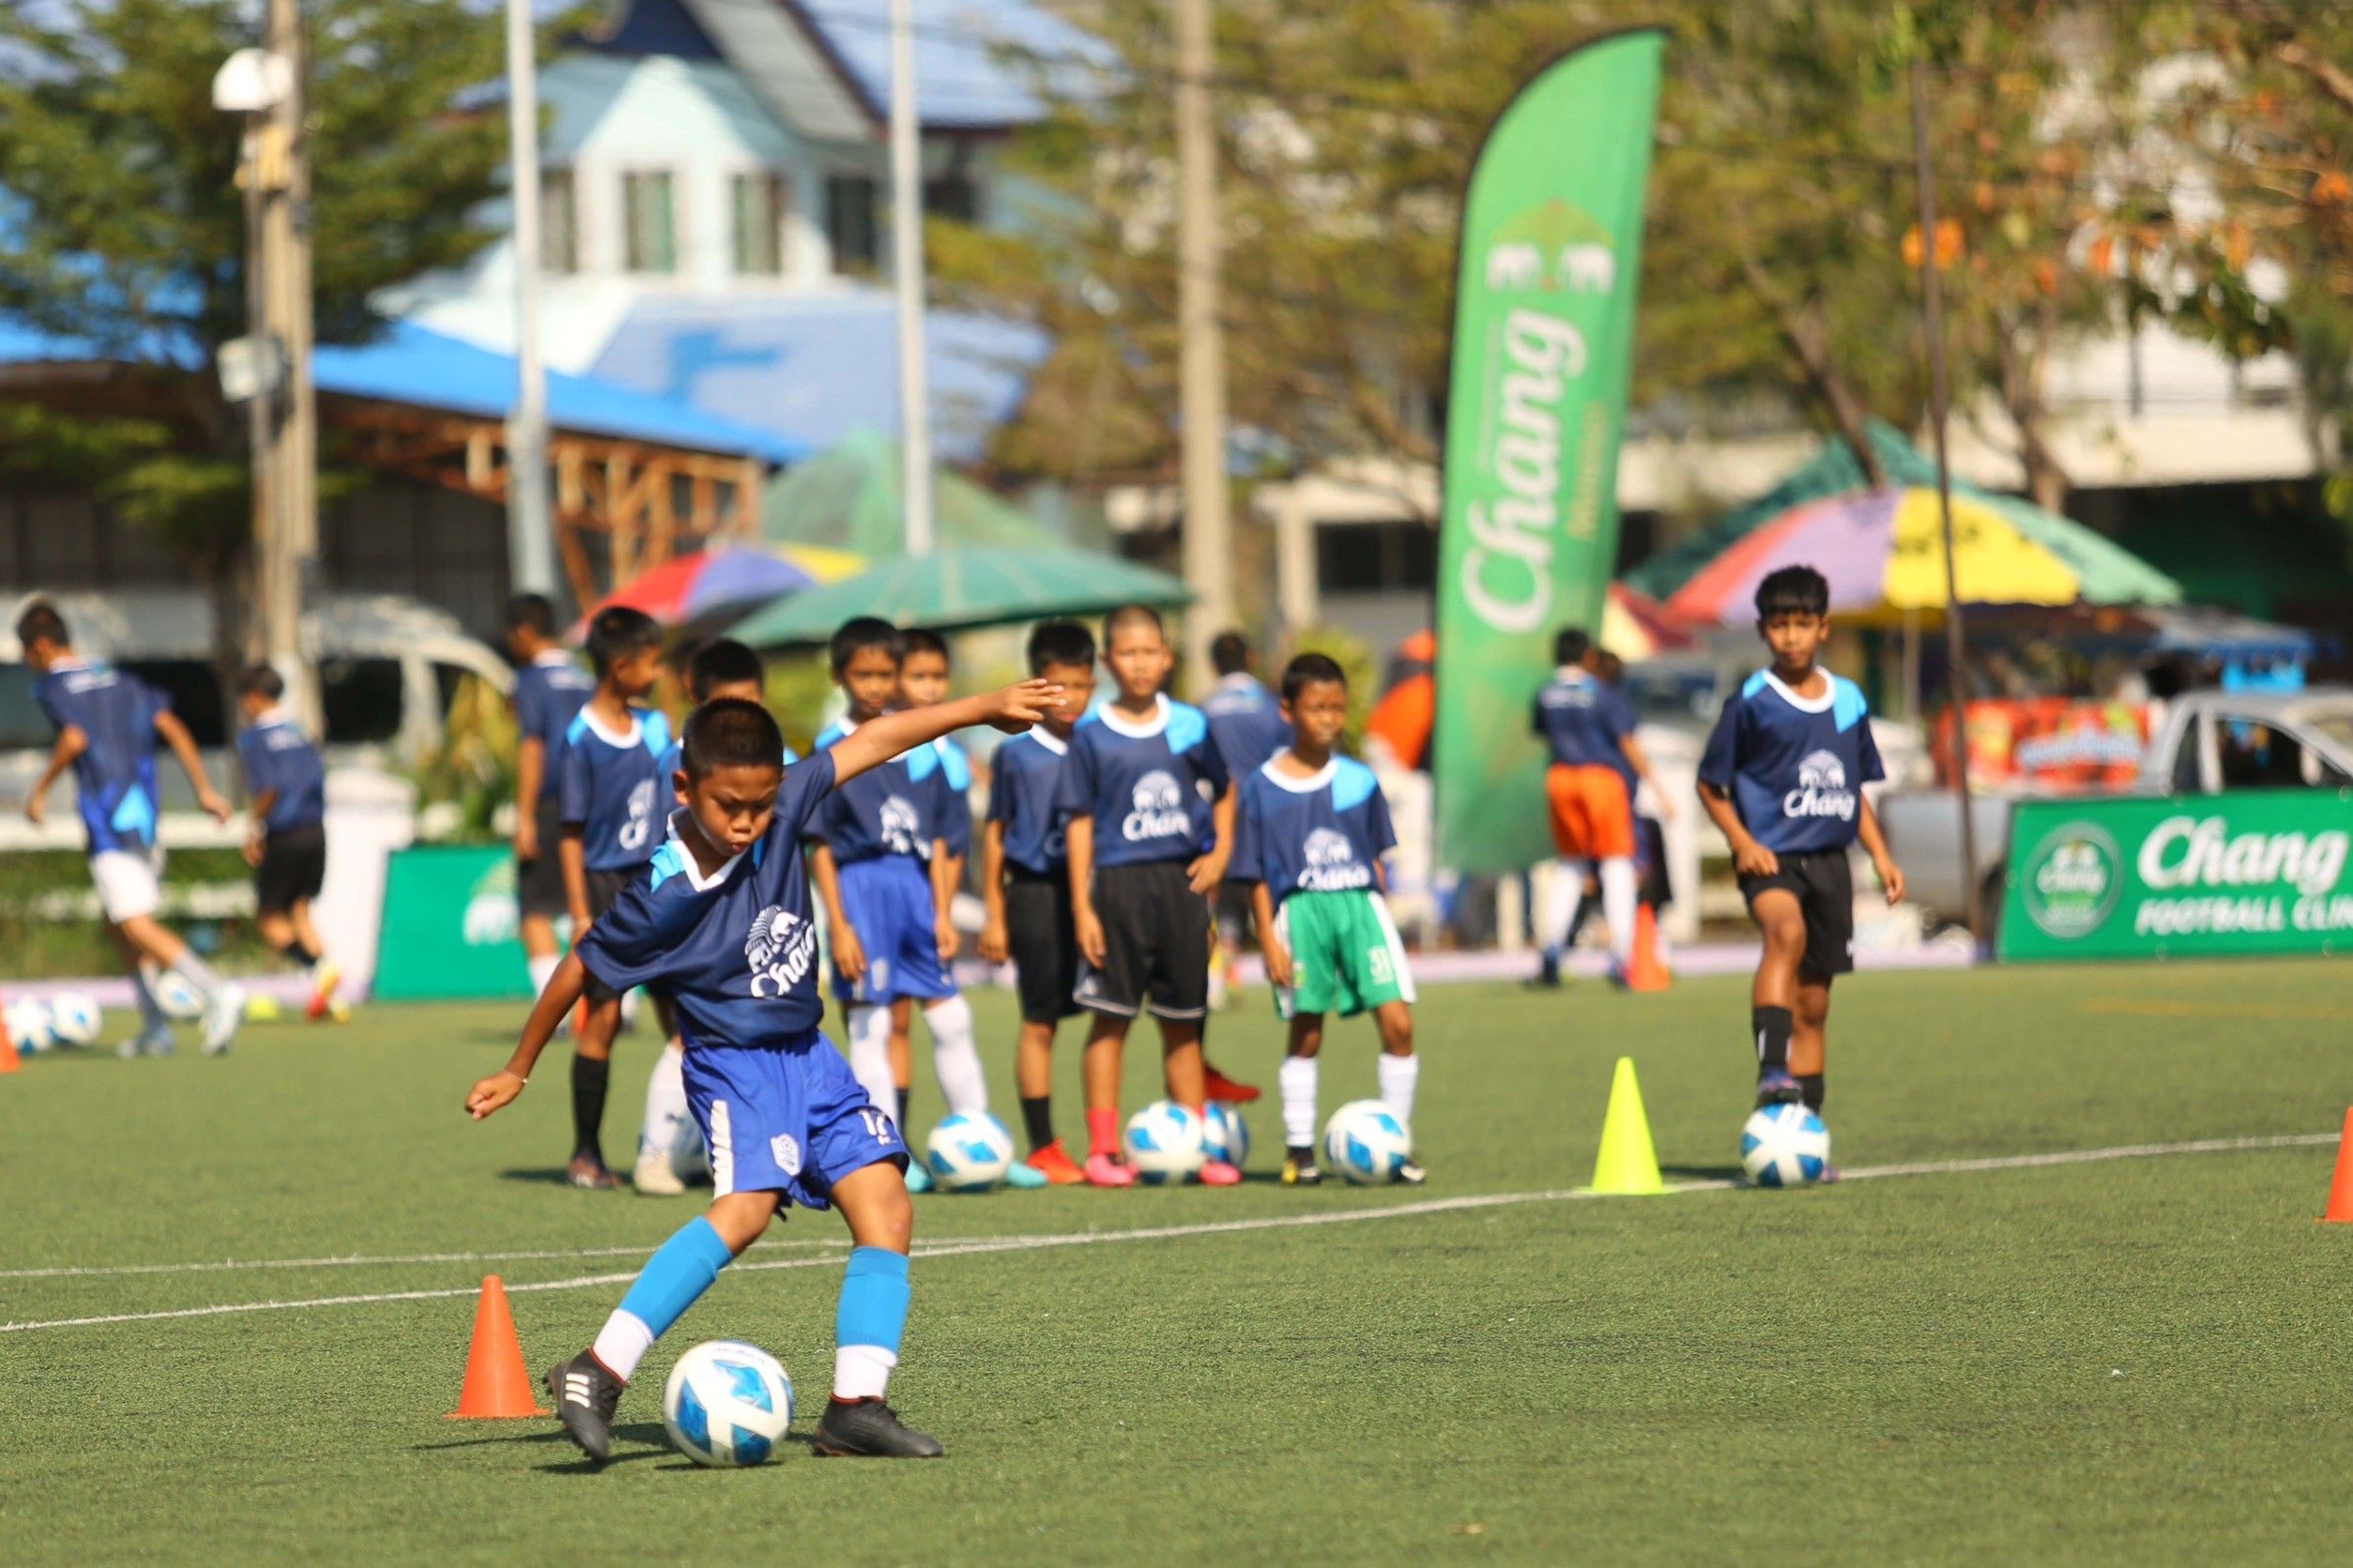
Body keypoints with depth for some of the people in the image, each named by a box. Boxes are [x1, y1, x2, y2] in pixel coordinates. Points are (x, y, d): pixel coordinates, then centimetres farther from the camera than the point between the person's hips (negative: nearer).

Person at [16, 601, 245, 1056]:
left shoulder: (50, 687, 0)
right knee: (118, 921, 20)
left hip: (106, 820, -8)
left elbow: (75, 739, -17)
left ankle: (217, 992, -31)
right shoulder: (120, 681, 20)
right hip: (144, 813, 8)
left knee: (136, 925, -13)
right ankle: (154, 1027, 15)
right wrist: (205, 790, 11)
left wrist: (39, 791, -6)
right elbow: (173, 729, 12)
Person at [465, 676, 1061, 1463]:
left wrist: (987, 708, 4)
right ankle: (597, 1374, -30)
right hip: (735, 1065, -7)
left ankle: (856, 1407, -7)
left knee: (885, 1206, -5)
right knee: (746, 1206, -28)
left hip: (808, 1055, 7)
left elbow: (869, 743, 3)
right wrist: (517, 1071, 5)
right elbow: (581, 971, -6)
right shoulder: (664, 896, -20)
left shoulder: (781, 811, -8)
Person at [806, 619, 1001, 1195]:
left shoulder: (921, 745, 9)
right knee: (870, 1025, -1)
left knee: (950, 1018, 6)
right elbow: (820, 845, -5)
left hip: (915, 886, 4)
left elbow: (936, 837, 12)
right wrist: (838, 925, -11)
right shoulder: (832, 751, -4)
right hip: (861, 885, -4)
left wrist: (942, 912, 6)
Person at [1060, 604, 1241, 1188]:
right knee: (1111, 1018, -2)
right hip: (1118, 883, -3)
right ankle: (1103, 1150, 2)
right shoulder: (1093, 736, -2)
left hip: (1182, 881, 3)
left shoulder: (1190, 727, 6)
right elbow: (1081, 823, -2)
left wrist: (1221, 850, 6)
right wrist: (1082, 908, -7)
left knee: (1184, 1022, 9)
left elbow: (1224, 791, 22)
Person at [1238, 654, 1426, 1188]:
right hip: (1299, 908, -2)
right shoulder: (1263, 787, 1)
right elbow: (1258, 875, 2)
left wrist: (1374, 916, 13)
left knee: (1397, 1023, -7)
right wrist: (1269, 938, -4)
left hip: (1360, 904, 2)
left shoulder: (1360, 782, 9)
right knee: (1306, 1033, 3)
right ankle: (1299, 1149, 14)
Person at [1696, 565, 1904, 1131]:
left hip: (1829, 860, 6)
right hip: (1772, 856, -5)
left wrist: (1881, 855, 12)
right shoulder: (1753, 702, -4)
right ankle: (1772, 1073, -46)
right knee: (1786, 932, -36)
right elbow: (1710, 784, 0)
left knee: (1814, 1002, 9)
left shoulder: (1849, 702, 11)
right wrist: (1742, 841, -13)